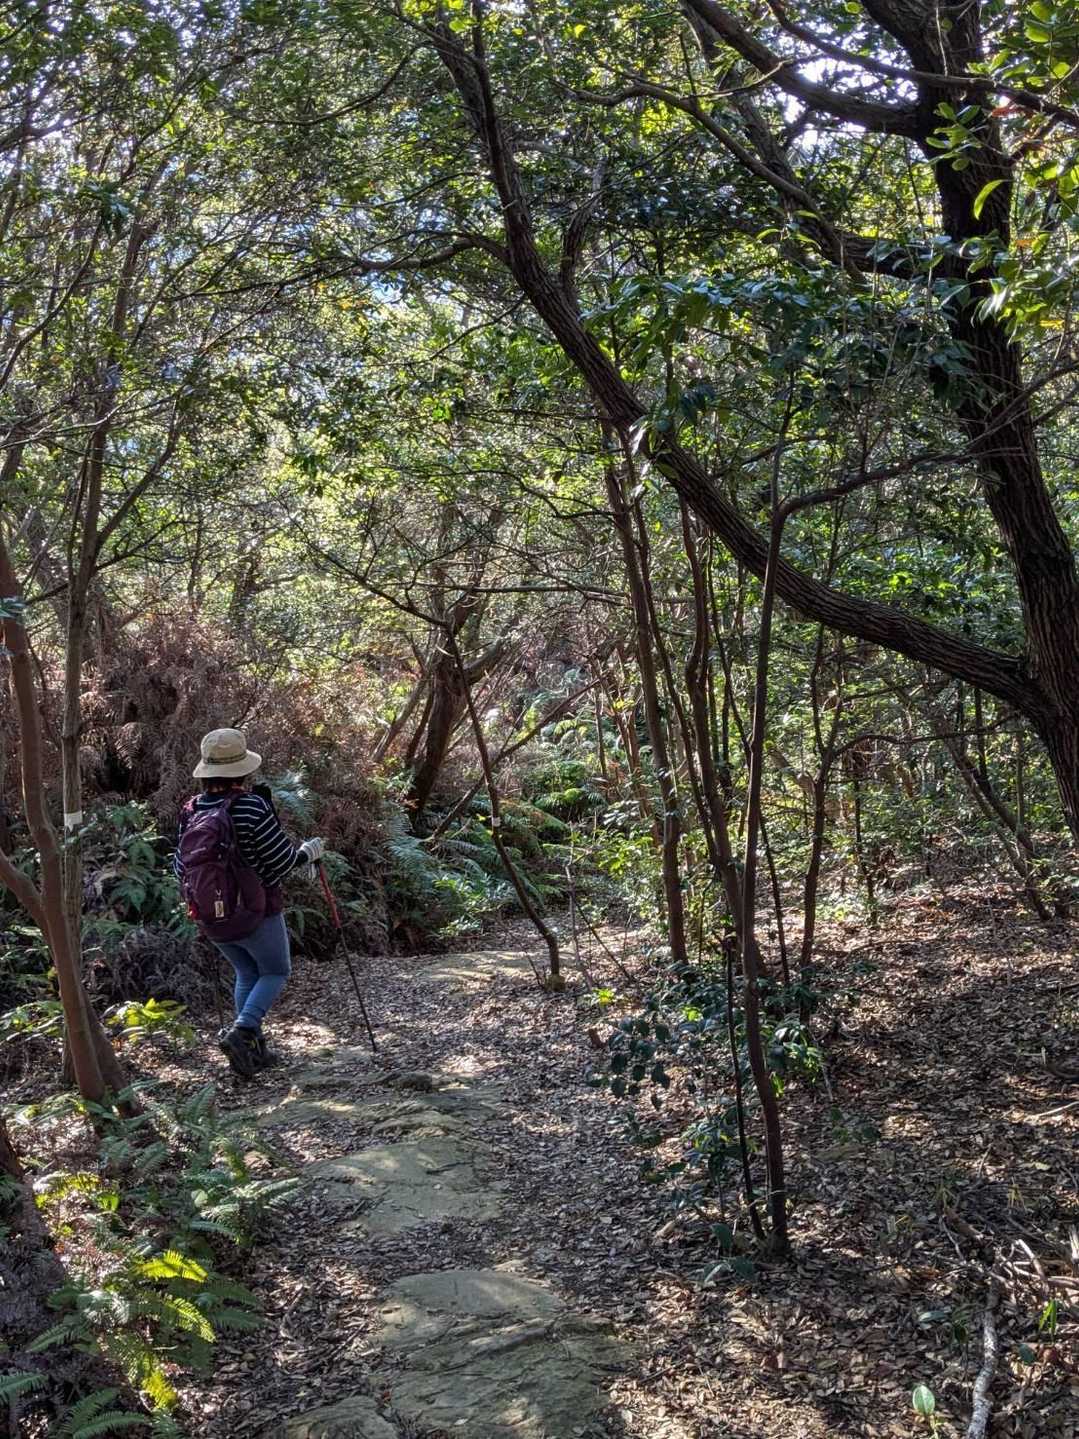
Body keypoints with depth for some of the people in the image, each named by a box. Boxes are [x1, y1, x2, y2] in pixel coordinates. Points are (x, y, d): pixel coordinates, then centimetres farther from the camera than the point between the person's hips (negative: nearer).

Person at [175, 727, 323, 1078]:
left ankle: (253, 1049, 21)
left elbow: (181, 868, 2)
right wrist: (308, 852, 5)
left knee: (247, 974, 23)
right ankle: (241, 1031, -6)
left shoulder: (191, 810, -4)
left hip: (211, 916, 5)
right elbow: (283, 861, -15)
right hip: (257, 912, -5)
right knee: (276, 972, 15)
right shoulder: (254, 808, -20)